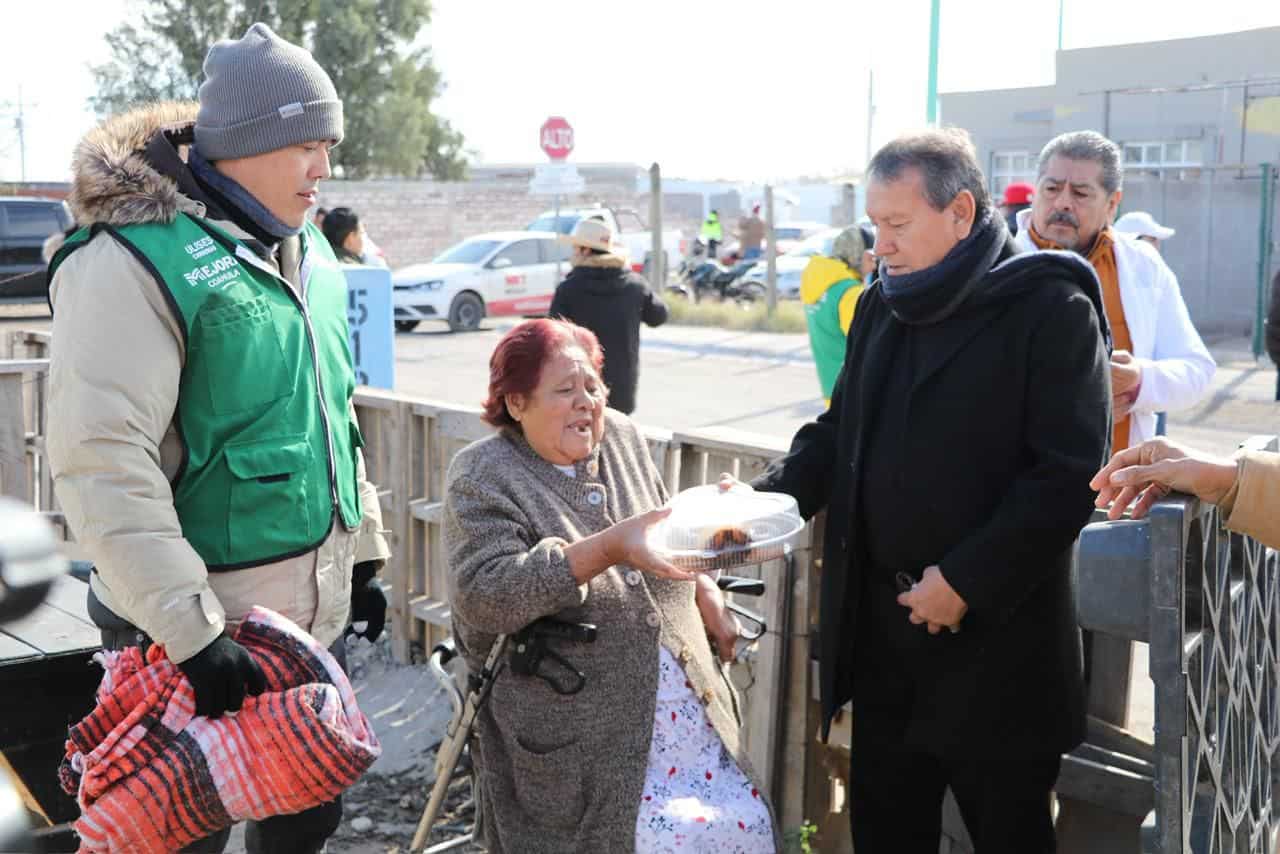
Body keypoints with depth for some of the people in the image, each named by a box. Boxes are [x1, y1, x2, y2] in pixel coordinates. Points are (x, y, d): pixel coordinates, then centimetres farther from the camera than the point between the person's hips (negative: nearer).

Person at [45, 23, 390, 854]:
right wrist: (190, 629, -25)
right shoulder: (135, 261, -18)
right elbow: (103, 468, -24)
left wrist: (364, 552, 17)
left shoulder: (305, 250, 8)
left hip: (316, 609, 7)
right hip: (212, 620, -7)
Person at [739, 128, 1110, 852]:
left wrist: (967, 580, -19)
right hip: (880, 628, 6)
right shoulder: (881, 307, 10)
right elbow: (841, 432, 14)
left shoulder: (1052, 311, -12)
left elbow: (1071, 475, -17)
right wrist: (765, 499, -3)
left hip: (996, 636, -6)